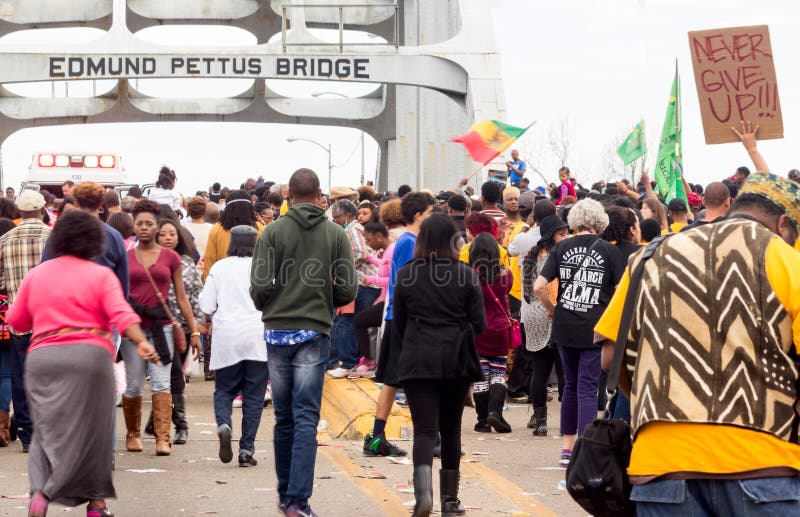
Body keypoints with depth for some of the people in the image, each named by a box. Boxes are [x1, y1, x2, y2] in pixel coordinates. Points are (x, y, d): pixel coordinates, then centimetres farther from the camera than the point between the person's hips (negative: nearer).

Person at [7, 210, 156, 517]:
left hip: (41, 356, 3)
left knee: (48, 428, 8)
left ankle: (39, 491, -14)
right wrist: (141, 342, -21)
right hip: (89, 354, -3)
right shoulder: (101, 275, 3)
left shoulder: (36, 274, 12)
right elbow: (121, 314, -12)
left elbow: (16, 320, 15)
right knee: (91, 430, 7)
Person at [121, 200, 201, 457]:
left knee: (161, 383, -9)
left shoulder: (170, 257, 8)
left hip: (162, 326, 0)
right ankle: (133, 434, 18)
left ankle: (162, 438, -13)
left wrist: (194, 330, 5)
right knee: (133, 385, 2)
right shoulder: (124, 258, 7)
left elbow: (182, 298, 9)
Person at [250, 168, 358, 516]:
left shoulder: (273, 232, -2)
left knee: (284, 418, 12)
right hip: (314, 333, -1)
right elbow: (348, 289, -4)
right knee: (306, 418, -2)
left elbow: (259, 286, -8)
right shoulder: (335, 234, -1)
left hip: (277, 331, 1)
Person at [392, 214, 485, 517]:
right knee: (451, 429, 15)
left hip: (417, 360, -1)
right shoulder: (466, 275, -3)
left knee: (424, 429, -5)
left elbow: (398, 324, 7)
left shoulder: (406, 275, -1)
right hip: (456, 360, 1)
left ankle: (423, 489, -28)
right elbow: (479, 323, -1)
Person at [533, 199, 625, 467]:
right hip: (594, 328, -3)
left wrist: (552, 309, 11)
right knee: (588, 387, 0)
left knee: (571, 385, 17)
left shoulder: (561, 248, 2)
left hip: (564, 327, 3)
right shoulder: (609, 251, -3)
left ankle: (567, 449, 22)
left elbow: (539, 287, -5)